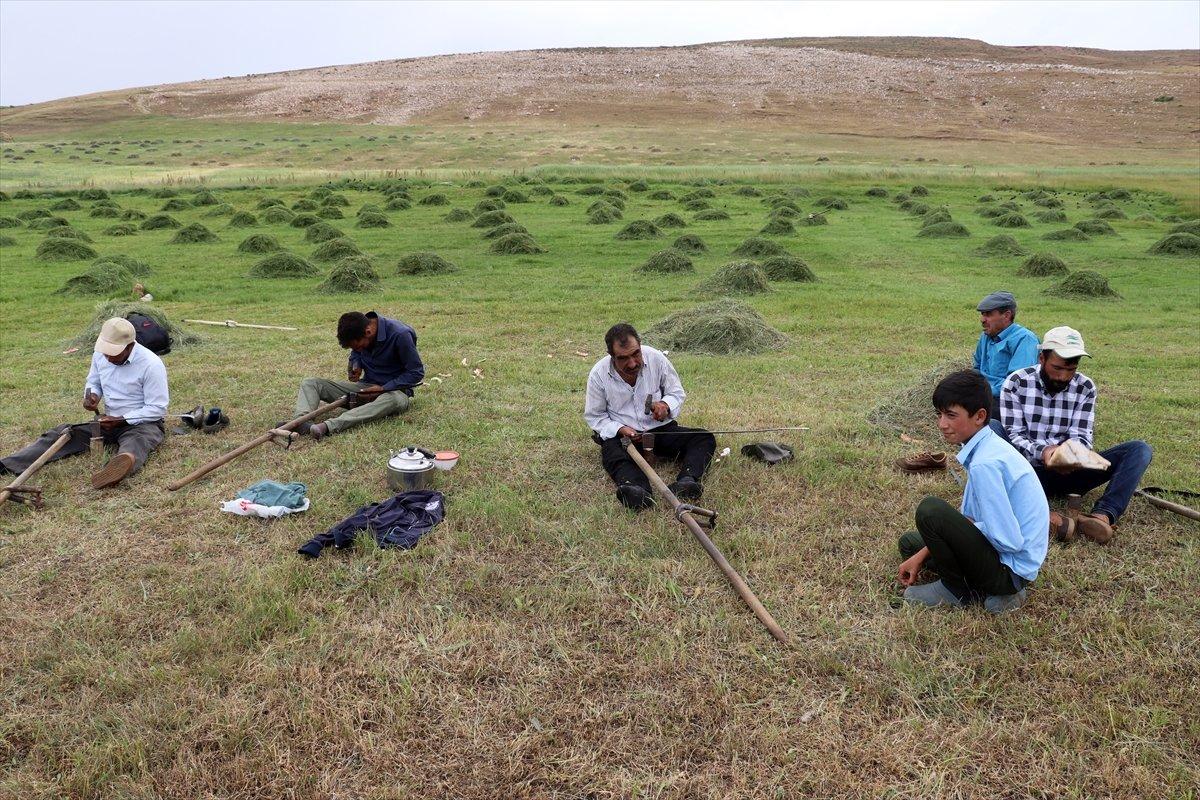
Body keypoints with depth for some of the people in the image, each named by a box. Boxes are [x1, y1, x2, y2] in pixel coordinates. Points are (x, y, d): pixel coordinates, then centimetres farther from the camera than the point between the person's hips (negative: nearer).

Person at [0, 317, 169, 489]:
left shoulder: (151, 364, -19)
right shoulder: (100, 356, 0)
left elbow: (157, 409, -17)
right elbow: (92, 382, 19)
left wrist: (121, 420, -20)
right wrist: (92, 395, -5)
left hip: (142, 423, -7)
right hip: (109, 422, 7)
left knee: (137, 440, -42)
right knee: (59, 434, -10)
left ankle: (126, 461, -76)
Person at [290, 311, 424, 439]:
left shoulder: (400, 335, -21)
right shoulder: (357, 332, -3)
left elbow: (417, 372, -15)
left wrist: (383, 389, -20)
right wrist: (355, 365, -5)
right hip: (365, 386, 6)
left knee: (394, 400, -44)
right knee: (309, 383, -5)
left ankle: (328, 426, -54)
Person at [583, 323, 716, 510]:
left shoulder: (656, 358, -7)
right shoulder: (598, 375, -9)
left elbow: (677, 392, 6)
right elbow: (593, 416, 1)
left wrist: (666, 405, -18)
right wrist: (620, 429, -17)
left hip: (660, 429, 2)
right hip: (619, 434, -2)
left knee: (705, 438, -21)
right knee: (611, 452, -37)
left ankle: (686, 481, -49)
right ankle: (639, 490, -66)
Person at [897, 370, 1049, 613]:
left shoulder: (984, 464, -28)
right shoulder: (989, 447, 3)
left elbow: (1010, 541, -28)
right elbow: (971, 518, 13)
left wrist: (966, 522, -9)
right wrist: (921, 556, 10)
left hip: (1010, 570, -10)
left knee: (930, 510, -24)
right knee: (910, 542, 18)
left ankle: (957, 590, -1)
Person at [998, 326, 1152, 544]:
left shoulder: (1085, 388, 3)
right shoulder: (1016, 383, -6)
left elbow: (1081, 437, -3)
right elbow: (1013, 435, -11)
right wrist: (1041, 452, -31)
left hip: (1068, 471, 4)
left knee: (1140, 450, -13)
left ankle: (1102, 515, -38)